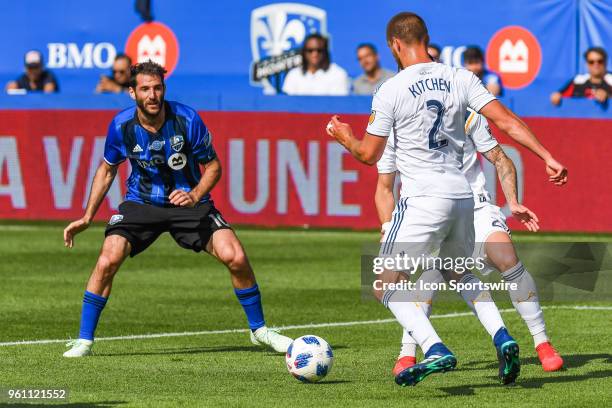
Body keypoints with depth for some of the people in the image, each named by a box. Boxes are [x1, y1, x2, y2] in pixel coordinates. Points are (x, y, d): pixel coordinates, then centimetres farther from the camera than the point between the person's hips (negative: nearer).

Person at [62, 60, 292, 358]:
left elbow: (213, 166, -3)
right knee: (107, 261, -22)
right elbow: (107, 170, 6)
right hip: (140, 203, 0)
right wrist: (87, 217, 2)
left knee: (235, 258, -17)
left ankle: (259, 330, 6)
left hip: (187, 201, 0)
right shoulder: (121, 126, -13)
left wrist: (194, 195, -21)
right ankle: (84, 341, -8)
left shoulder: (187, 120, -17)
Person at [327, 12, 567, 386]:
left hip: (422, 199, -6)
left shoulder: (391, 91, -5)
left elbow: (369, 155, 1)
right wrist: (547, 156, 3)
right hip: (463, 195, 6)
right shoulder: (461, 79, 6)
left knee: (388, 287, 0)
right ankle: (502, 338, 4)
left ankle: (435, 350, -22)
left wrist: (344, 137, 21)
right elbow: (507, 121, 0)